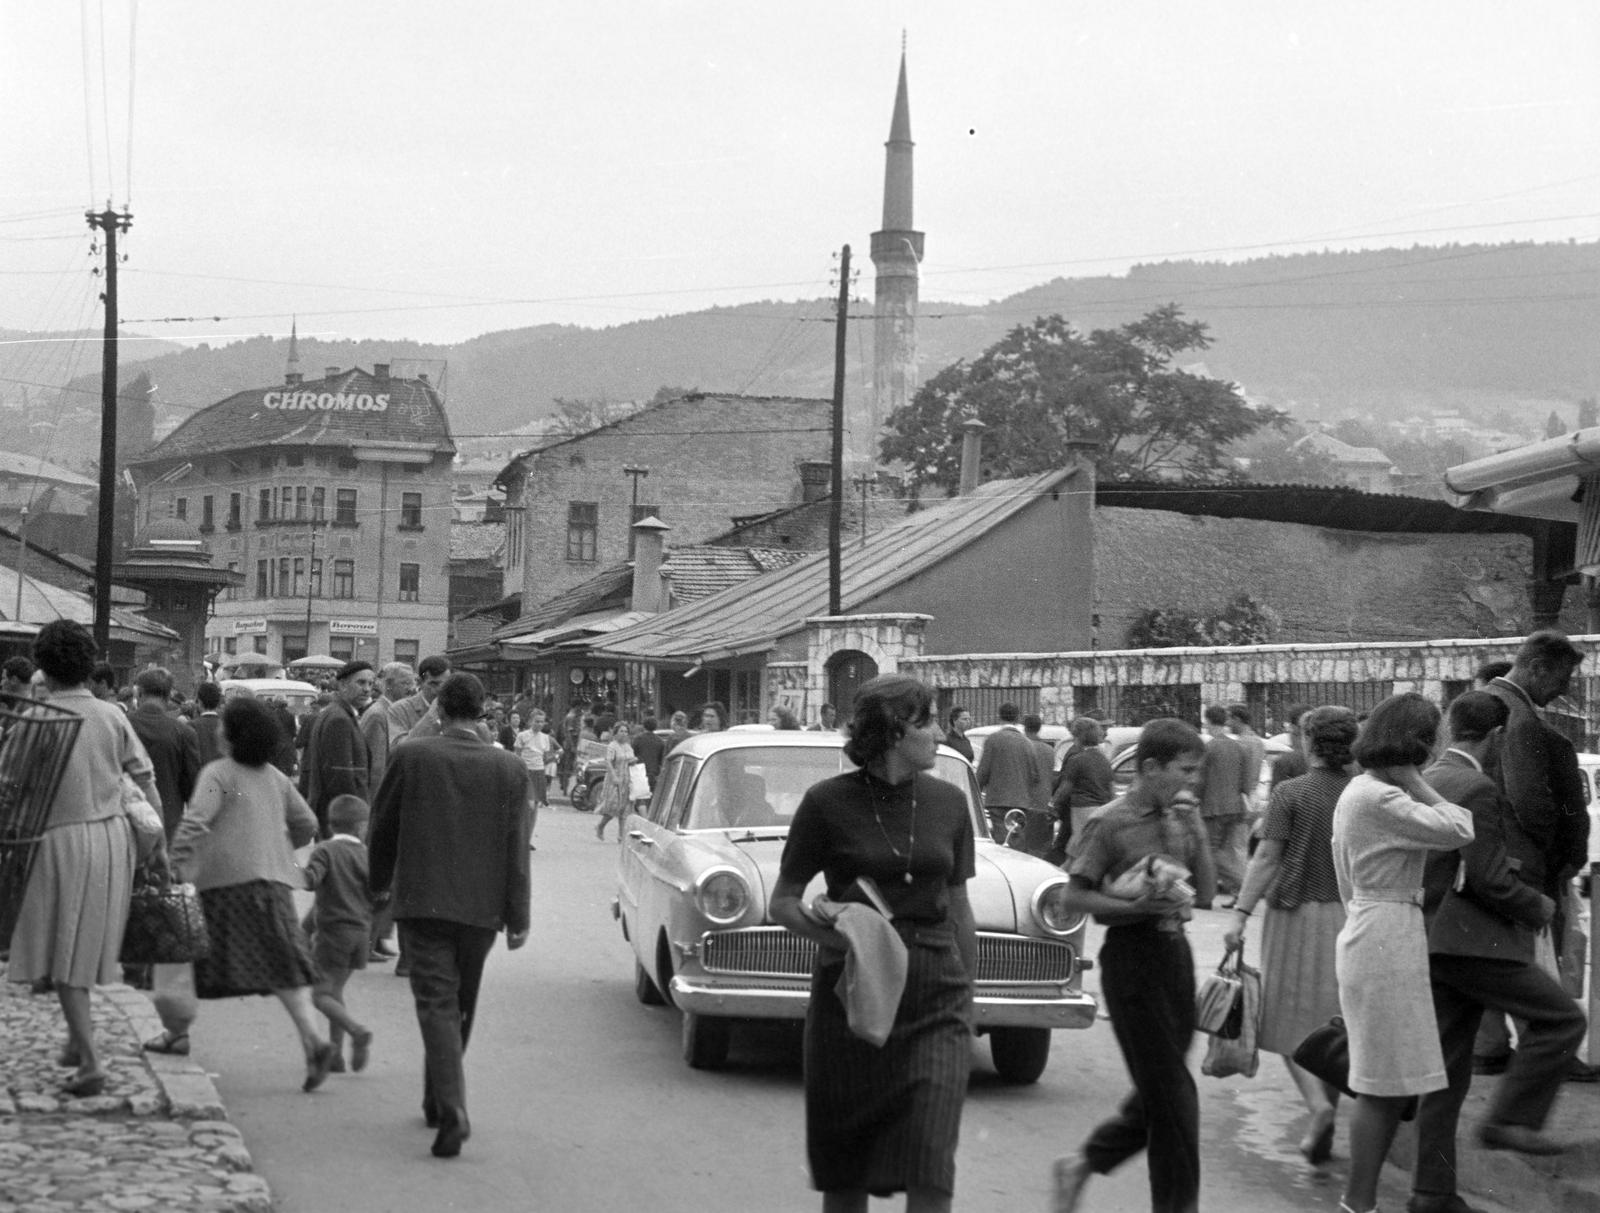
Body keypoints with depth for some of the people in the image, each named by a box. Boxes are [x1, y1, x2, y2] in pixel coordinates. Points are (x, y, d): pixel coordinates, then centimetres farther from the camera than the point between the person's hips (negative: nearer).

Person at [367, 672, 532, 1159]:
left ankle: (452, 1112, -21)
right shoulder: (510, 769, -1)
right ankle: (439, 1102, 32)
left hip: (423, 901, -2)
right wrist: (518, 917, 1)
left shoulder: (410, 757, -5)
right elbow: (516, 848, -3)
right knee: (461, 1008, 18)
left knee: (438, 1004, -5)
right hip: (481, 906, 2)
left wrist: (379, 882, 22)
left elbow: (383, 828, 5)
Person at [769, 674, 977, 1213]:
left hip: (935, 996, 2)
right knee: (844, 1169, 8)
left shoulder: (948, 802, 4)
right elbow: (783, 901, 1)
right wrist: (829, 933, -19)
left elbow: (959, 908, 12)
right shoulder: (828, 802, -5)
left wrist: (967, 1003, 15)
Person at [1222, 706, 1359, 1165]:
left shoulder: (1290, 793, -9)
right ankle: (1323, 1135, 17)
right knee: (1335, 1024, 12)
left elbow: (1267, 858, -14)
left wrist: (1241, 913, -13)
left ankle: (1318, 1103, -18)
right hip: (1351, 918, 4)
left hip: (1298, 914, -4)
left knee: (1292, 1022, 5)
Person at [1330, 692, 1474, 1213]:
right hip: (1387, 937, -10)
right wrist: (1415, 782, -12)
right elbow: (1459, 831, -22)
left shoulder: (1358, 790, 13)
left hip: (1367, 930, 10)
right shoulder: (1383, 799, -18)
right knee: (1386, 1083, -4)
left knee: (1385, 1082, 14)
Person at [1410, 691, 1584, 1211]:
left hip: (1431, 943, 9)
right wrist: (1539, 907, -3)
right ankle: (1510, 1119, -2)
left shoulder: (1424, 783, 13)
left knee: (1446, 1073, 11)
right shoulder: (1477, 790, -14)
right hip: (1473, 943, -9)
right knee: (1562, 1018, 1)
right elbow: (1489, 879, -19)